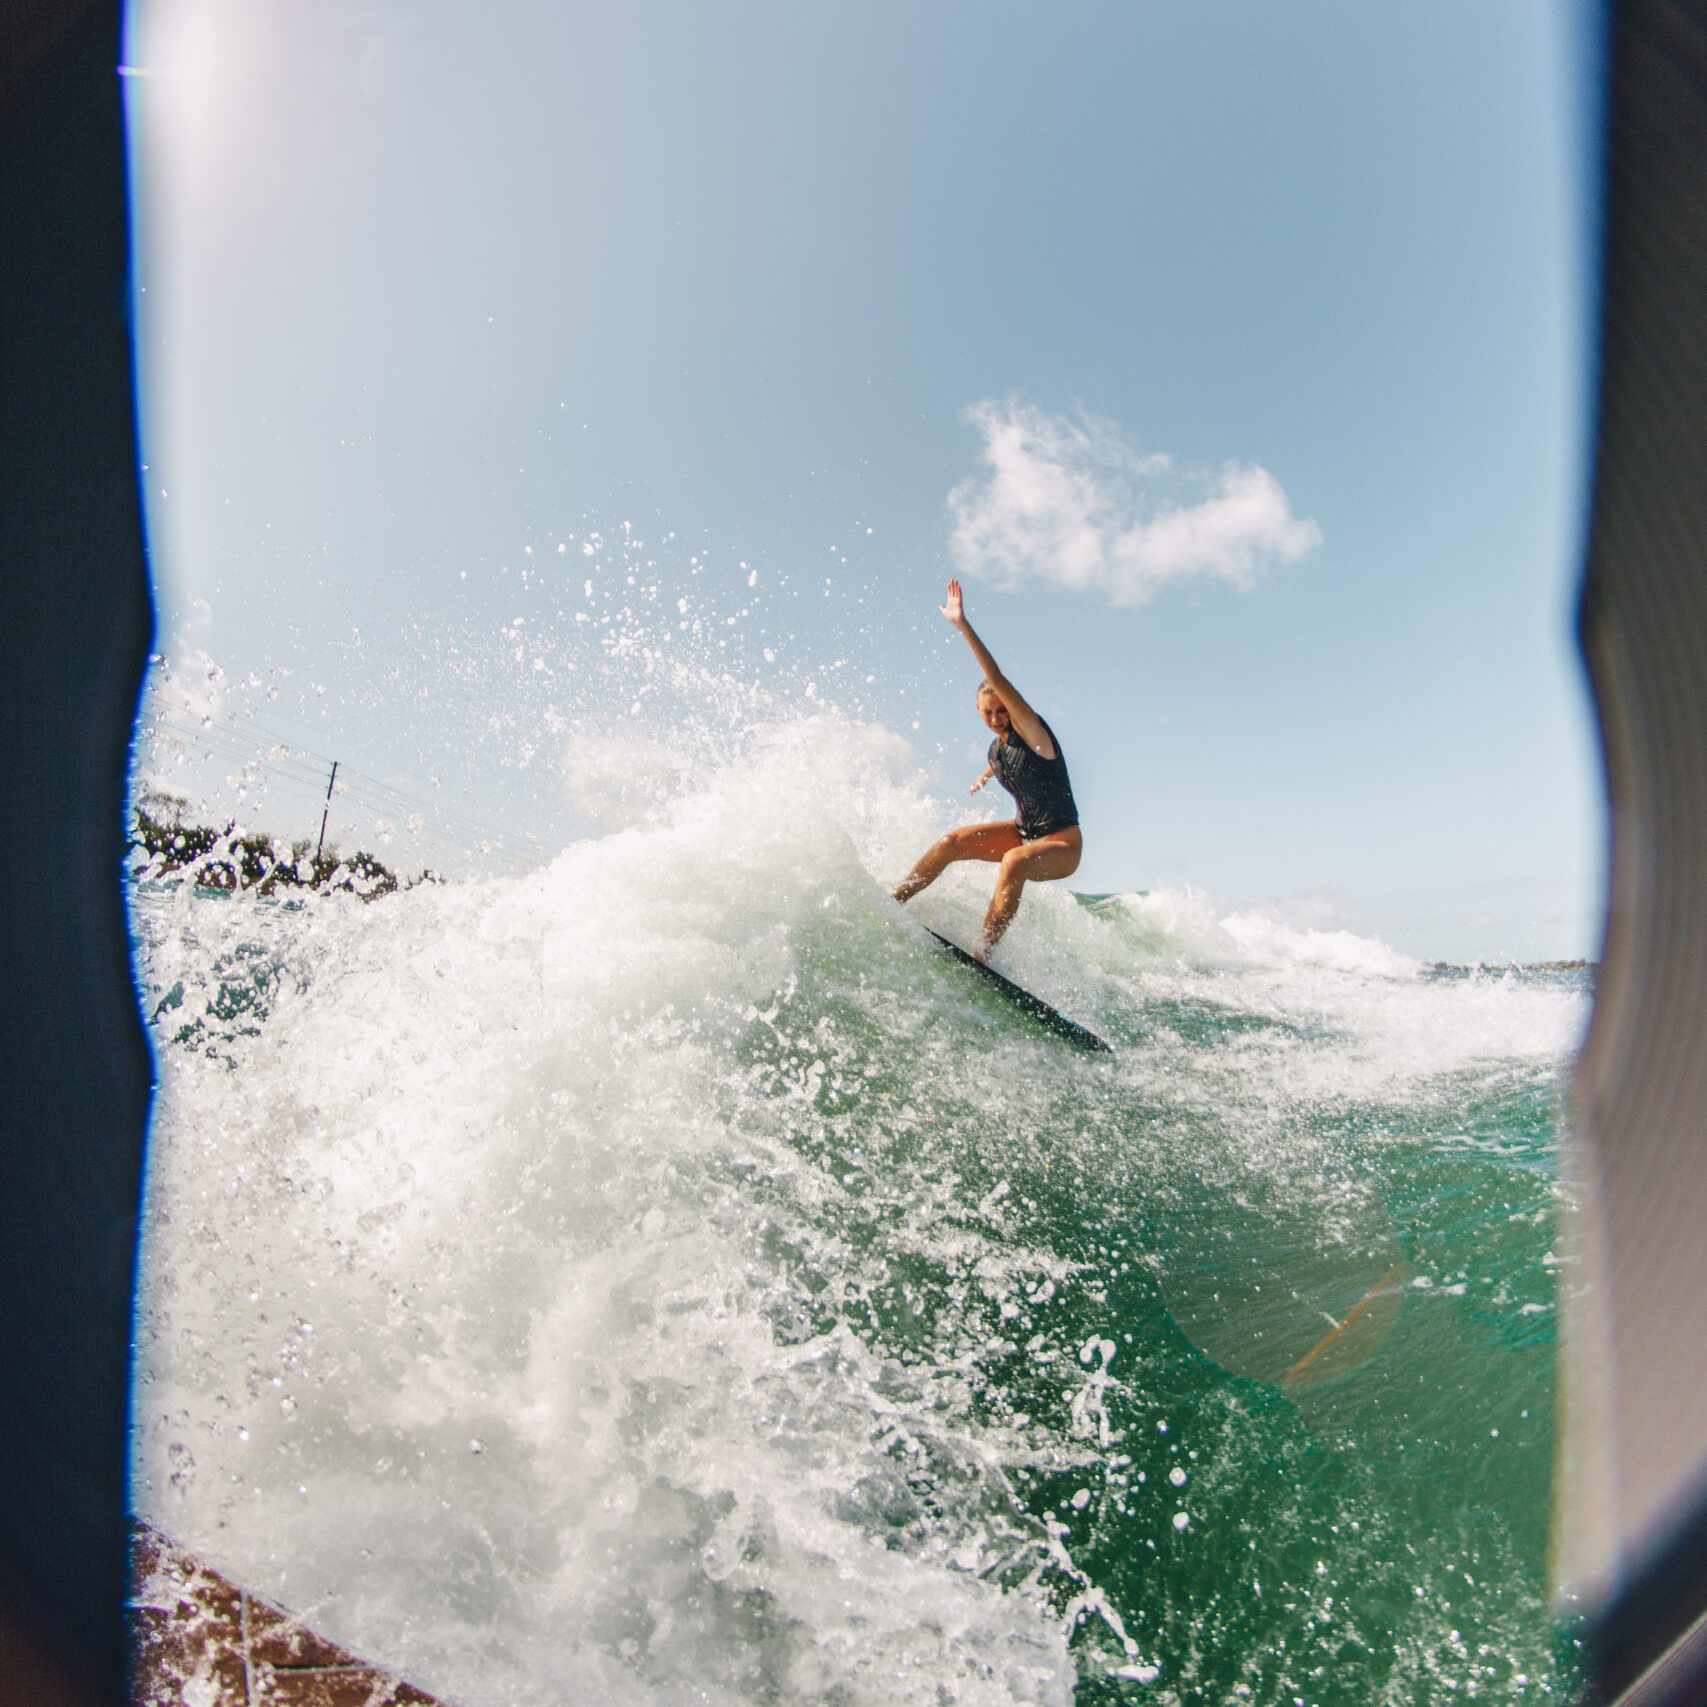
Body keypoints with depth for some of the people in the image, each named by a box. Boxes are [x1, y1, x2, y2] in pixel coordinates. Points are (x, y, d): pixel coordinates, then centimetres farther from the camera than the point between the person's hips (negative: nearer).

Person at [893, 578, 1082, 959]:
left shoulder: (1034, 733, -17)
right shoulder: (996, 748, 4)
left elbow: (999, 681, -30)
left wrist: (962, 625, -36)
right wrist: (986, 776, 52)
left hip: (1062, 845, -7)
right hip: (1023, 832, 7)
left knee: (1014, 862, -37)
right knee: (952, 841, -10)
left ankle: (982, 953, -37)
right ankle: (893, 902, -4)